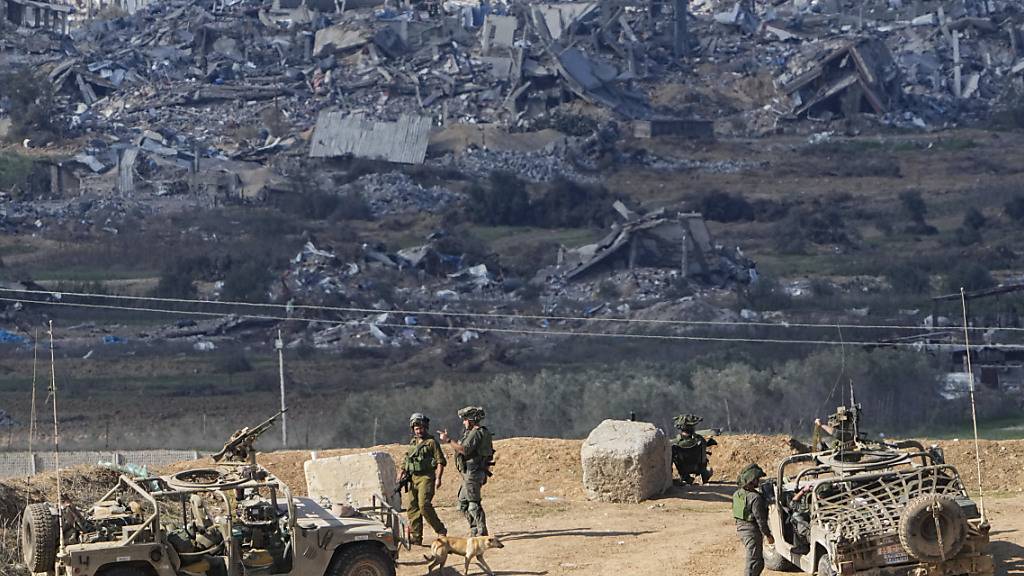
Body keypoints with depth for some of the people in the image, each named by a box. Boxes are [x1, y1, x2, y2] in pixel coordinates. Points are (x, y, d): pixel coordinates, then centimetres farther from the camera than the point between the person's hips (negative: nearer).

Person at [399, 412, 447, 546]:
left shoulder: (431, 442, -4)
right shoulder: (412, 443, 18)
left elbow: (441, 461, -8)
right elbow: (405, 461, 25)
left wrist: (438, 478, -17)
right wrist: (400, 474, 15)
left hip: (426, 478, -7)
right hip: (413, 478, 7)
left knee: (424, 505, -17)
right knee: (413, 507, 4)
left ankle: (441, 530, -4)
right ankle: (415, 537, 7)